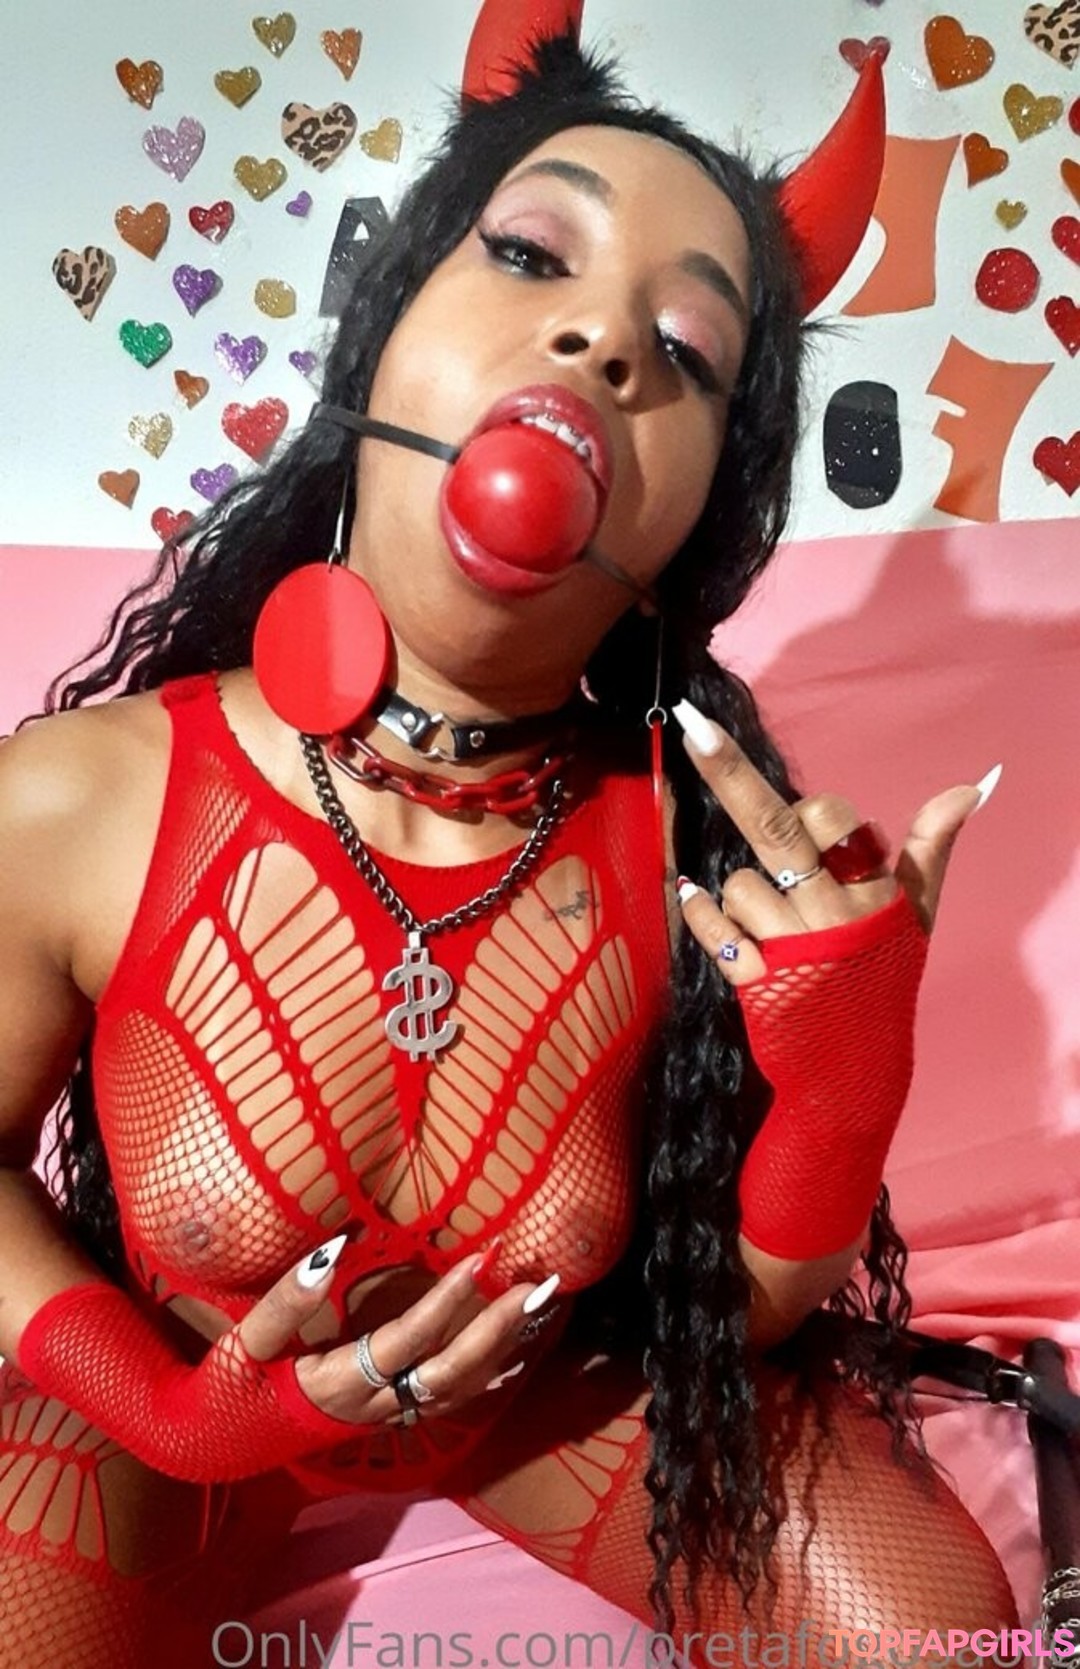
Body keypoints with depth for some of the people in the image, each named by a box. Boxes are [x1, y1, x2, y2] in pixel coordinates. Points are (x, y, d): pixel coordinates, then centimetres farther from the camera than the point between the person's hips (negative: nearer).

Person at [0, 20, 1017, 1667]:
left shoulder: (716, 852, -25)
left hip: (551, 1381, 1)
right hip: (169, 1406, 0)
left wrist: (841, 1089, -29)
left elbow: (731, 1310, -11)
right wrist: (163, 1408, -19)